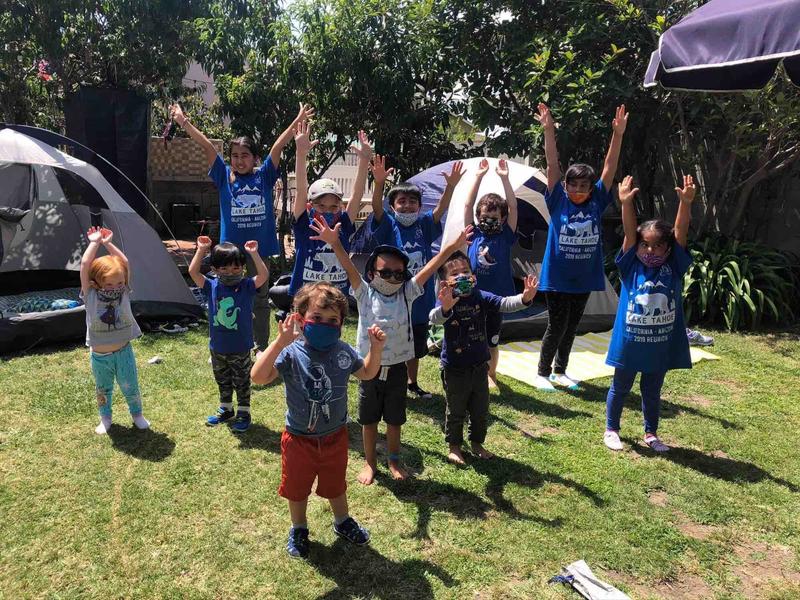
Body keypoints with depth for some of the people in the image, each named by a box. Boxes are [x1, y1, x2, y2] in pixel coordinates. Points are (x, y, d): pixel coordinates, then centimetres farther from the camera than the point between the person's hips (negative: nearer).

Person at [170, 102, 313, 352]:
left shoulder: (264, 176, 2)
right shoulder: (224, 176, 3)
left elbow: (278, 146, -5)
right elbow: (207, 146, -3)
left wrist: (298, 121, -11)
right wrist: (184, 122, -8)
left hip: (260, 247, 0)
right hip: (231, 247, 0)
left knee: (260, 299, 11)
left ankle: (262, 347, 24)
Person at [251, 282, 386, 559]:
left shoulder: (343, 352, -11)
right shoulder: (291, 353, -23)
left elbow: (367, 373, 7)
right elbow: (258, 377, -36)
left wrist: (376, 348, -10)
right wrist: (279, 343, -46)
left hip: (335, 437, 3)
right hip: (299, 440, -2)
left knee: (336, 485, 25)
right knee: (297, 488, 20)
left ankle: (342, 521, 52)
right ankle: (298, 529, 47)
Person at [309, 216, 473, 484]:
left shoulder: (407, 293, -3)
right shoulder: (365, 294, -8)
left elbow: (430, 267, -12)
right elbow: (349, 267, -23)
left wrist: (453, 246, -20)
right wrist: (334, 243, -39)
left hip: (397, 369, 1)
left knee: (394, 419, 17)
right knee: (369, 420, 14)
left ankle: (394, 461, 37)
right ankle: (370, 462, 33)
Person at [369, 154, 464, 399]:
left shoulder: (424, 225, 3)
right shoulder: (388, 225, -6)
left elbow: (441, 209, -10)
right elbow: (377, 207, -23)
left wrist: (451, 186, -28)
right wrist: (379, 183, -42)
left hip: (420, 299, 4)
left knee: (416, 347, 20)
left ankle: (413, 383, 39)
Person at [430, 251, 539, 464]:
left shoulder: (481, 297, -5)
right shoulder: (446, 300, -17)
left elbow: (505, 304, -15)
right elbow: (435, 318, -37)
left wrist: (525, 298, -35)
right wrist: (445, 307, -60)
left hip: (479, 366, 4)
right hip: (454, 368, -4)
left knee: (481, 410, 18)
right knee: (456, 411, 13)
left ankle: (477, 443, 39)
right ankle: (454, 446, 33)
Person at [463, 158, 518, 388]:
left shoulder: (506, 236, 0)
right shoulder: (474, 234, 0)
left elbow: (513, 207, -8)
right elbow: (468, 205, -6)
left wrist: (504, 178, -12)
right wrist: (479, 176, -10)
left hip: (497, 296, 0)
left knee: (492, 341, 13)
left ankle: (491, 375, 32)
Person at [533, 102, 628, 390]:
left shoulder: (596, 202, 1)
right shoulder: (558, 201, -6)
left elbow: (610, 168, -3)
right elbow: (553, 166, -13)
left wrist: (618, 134, -9)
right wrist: (549, 131, -19)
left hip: (584, 278, 4)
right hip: (557, 277, -4)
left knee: (571, 327, 13)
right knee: (556, 326, -1)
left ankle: (560, 371, 28)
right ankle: (542, 372, 16)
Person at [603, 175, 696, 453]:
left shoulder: (674, 267, -3)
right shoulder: (631, 266, -8)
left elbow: (681, 233, -15)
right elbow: (629, 232, -18)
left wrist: (686, 202, -28)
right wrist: (626, 203, -31)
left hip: (662, 345, 2)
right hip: (629, 343, -2)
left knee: (652, 392, 19)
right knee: (620, 388, 16)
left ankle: (651, 433, 37)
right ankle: (611, 430, 32)